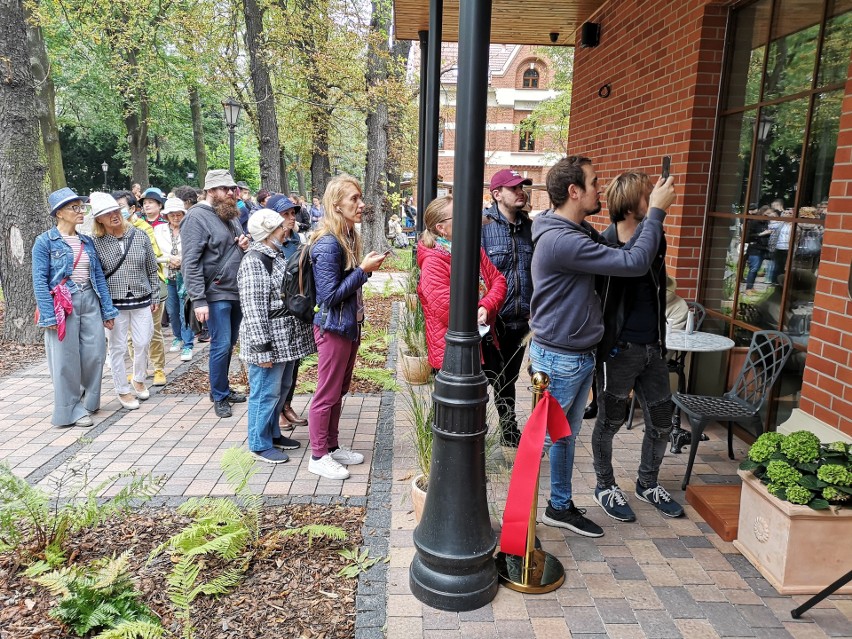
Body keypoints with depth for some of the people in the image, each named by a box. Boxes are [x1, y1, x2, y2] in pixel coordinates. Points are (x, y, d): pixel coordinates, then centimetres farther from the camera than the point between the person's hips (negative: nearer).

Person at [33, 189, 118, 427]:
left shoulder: (87, 241, 11)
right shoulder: (45, 242, -4)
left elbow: (99, 276, 10)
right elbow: (39, 281, -8)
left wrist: (107, 310, 7)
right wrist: (49, 316, -15)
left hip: (90, 302, 5)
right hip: (63, 305, -5)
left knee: (95, 354, 7)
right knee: (66, 360, 3)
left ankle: (87, 401, 28)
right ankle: (71, 410, 17)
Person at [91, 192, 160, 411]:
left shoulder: (140, 236, 2)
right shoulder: (97, 243, -4)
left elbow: (152, 270, 7)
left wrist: (155, 297, 7)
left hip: (141, 301, 2)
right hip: (114, 303, -2)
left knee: (142, 343, 8)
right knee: (118, 347, 5)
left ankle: (138, 380, 32)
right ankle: (123, 390, 20)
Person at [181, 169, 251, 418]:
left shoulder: (231, 215, 14)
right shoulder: (197, 217, -11)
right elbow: (190, 263, -16)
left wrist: (244, 246, 2)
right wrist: (198, 300, -21)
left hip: (237, 292, 8)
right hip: (216, 294, -8)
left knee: (229, 344, 15)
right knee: (221, 346, -4)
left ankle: (223, 389, 29)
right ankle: (219, 397, 12)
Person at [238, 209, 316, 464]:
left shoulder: (278, 256, 12)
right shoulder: (254, 262, -17)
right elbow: (254, 309, -21)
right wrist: (262, 348, -22)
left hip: (286, 340, 10)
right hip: (269, 342, -9)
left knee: (282, 388, 19)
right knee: (265, 392, 2)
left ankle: (273, 433, 35)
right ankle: (260, 444, 17)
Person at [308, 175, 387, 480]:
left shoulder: (348, 237, 6)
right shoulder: (328, 243, -21)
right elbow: (330, 295, -23)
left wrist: (367, 267, -1)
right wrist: (364, 269, -21)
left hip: (350, 325, 9)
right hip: (333, 328, -9)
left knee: (339, 391, 18)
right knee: (327, 394, 4)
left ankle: (332, 446, 33)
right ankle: (318, 457, 19)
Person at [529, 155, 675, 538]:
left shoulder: (579, 231, 8)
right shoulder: (561, 240, -26)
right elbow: (634, 263, -26)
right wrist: (657, 211, -16)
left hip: (580, 356, 10)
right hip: (558, 358, -10)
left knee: (566, 434, 19)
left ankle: (561, 507, 34)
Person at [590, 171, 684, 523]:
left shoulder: (657, 239, 7)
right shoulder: (604, 245, -15)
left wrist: (660, 339, 18)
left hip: (653, 346, 7)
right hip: (618, 349, -7)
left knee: (661, 422, 15)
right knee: (610, 422, 10)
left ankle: (648, 483, 37)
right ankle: (606, 486, 31)